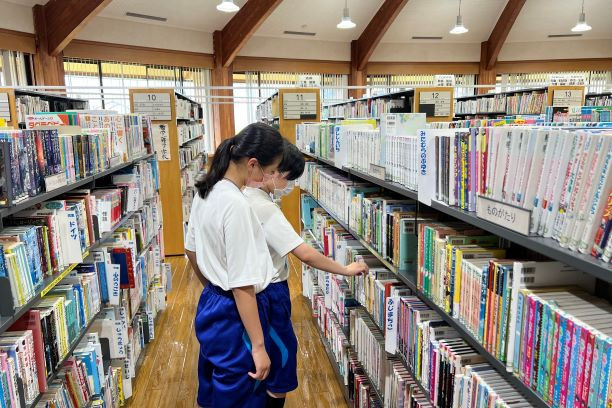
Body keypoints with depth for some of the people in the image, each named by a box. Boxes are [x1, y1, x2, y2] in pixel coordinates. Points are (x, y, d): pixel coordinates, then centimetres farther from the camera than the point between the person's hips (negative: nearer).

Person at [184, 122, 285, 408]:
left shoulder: (205, 192, 0)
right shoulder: (236, 205, -27)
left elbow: (191, 250, 14)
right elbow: (242, 286, -25)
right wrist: (258, 347, -18)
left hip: (211, 306, 9)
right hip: (234, 315, -9)